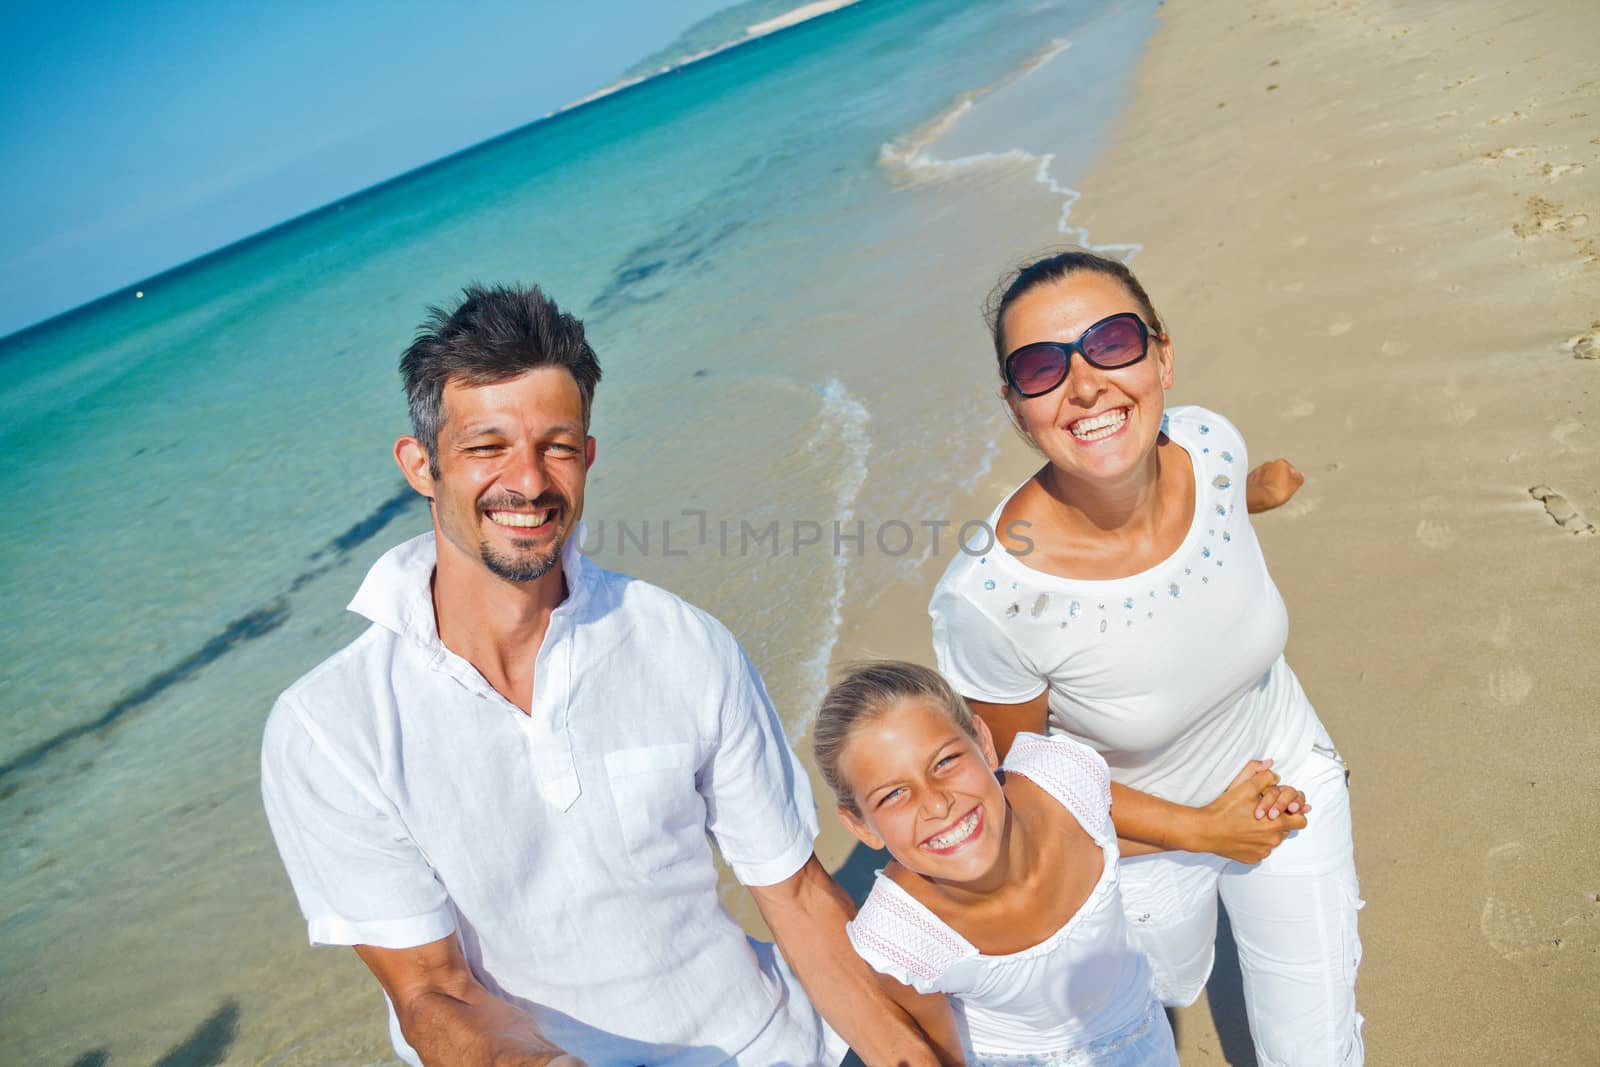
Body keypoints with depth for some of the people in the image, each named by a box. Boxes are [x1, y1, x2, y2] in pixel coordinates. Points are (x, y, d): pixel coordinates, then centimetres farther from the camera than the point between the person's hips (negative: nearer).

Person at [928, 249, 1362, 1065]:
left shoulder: (1211, 444, -25)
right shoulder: (987, 597, -38)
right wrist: (1199, 828, -15)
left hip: (1291, 775, 3)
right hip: (1142, 837, -3)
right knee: (1168, 992, 31)